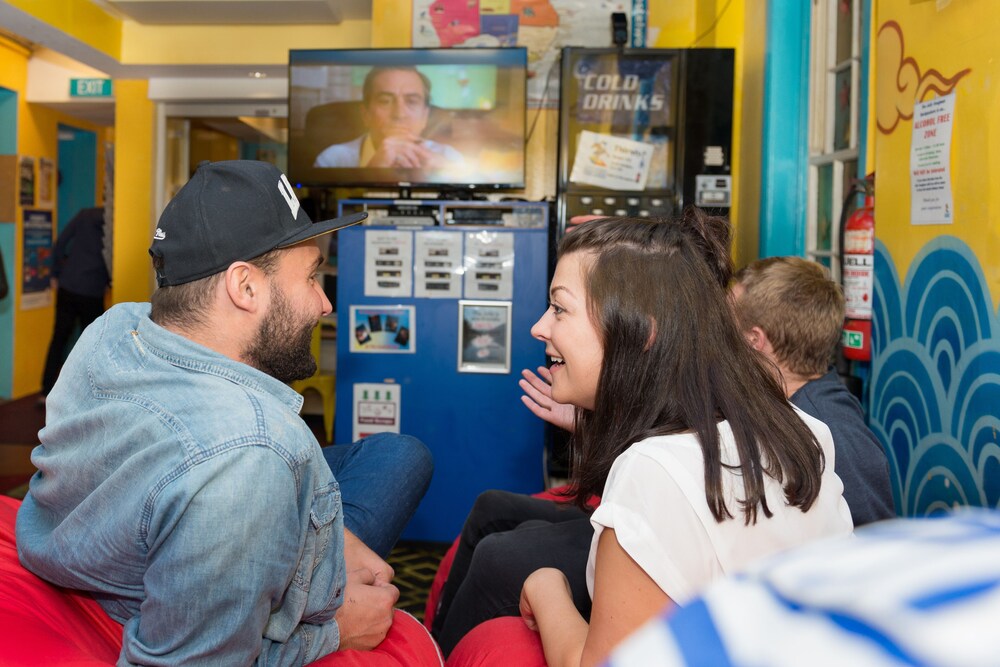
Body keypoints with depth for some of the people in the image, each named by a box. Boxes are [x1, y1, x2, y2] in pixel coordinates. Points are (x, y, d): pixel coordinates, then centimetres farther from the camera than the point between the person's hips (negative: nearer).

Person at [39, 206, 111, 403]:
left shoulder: (84, 215, 2)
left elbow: (60, 244, 2)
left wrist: (56, 274, 12)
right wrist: (107, 282, 13)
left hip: (67, 287, 3)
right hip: (92, 292, -3)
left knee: (59, 339, 11)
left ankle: (46, 393, 12)